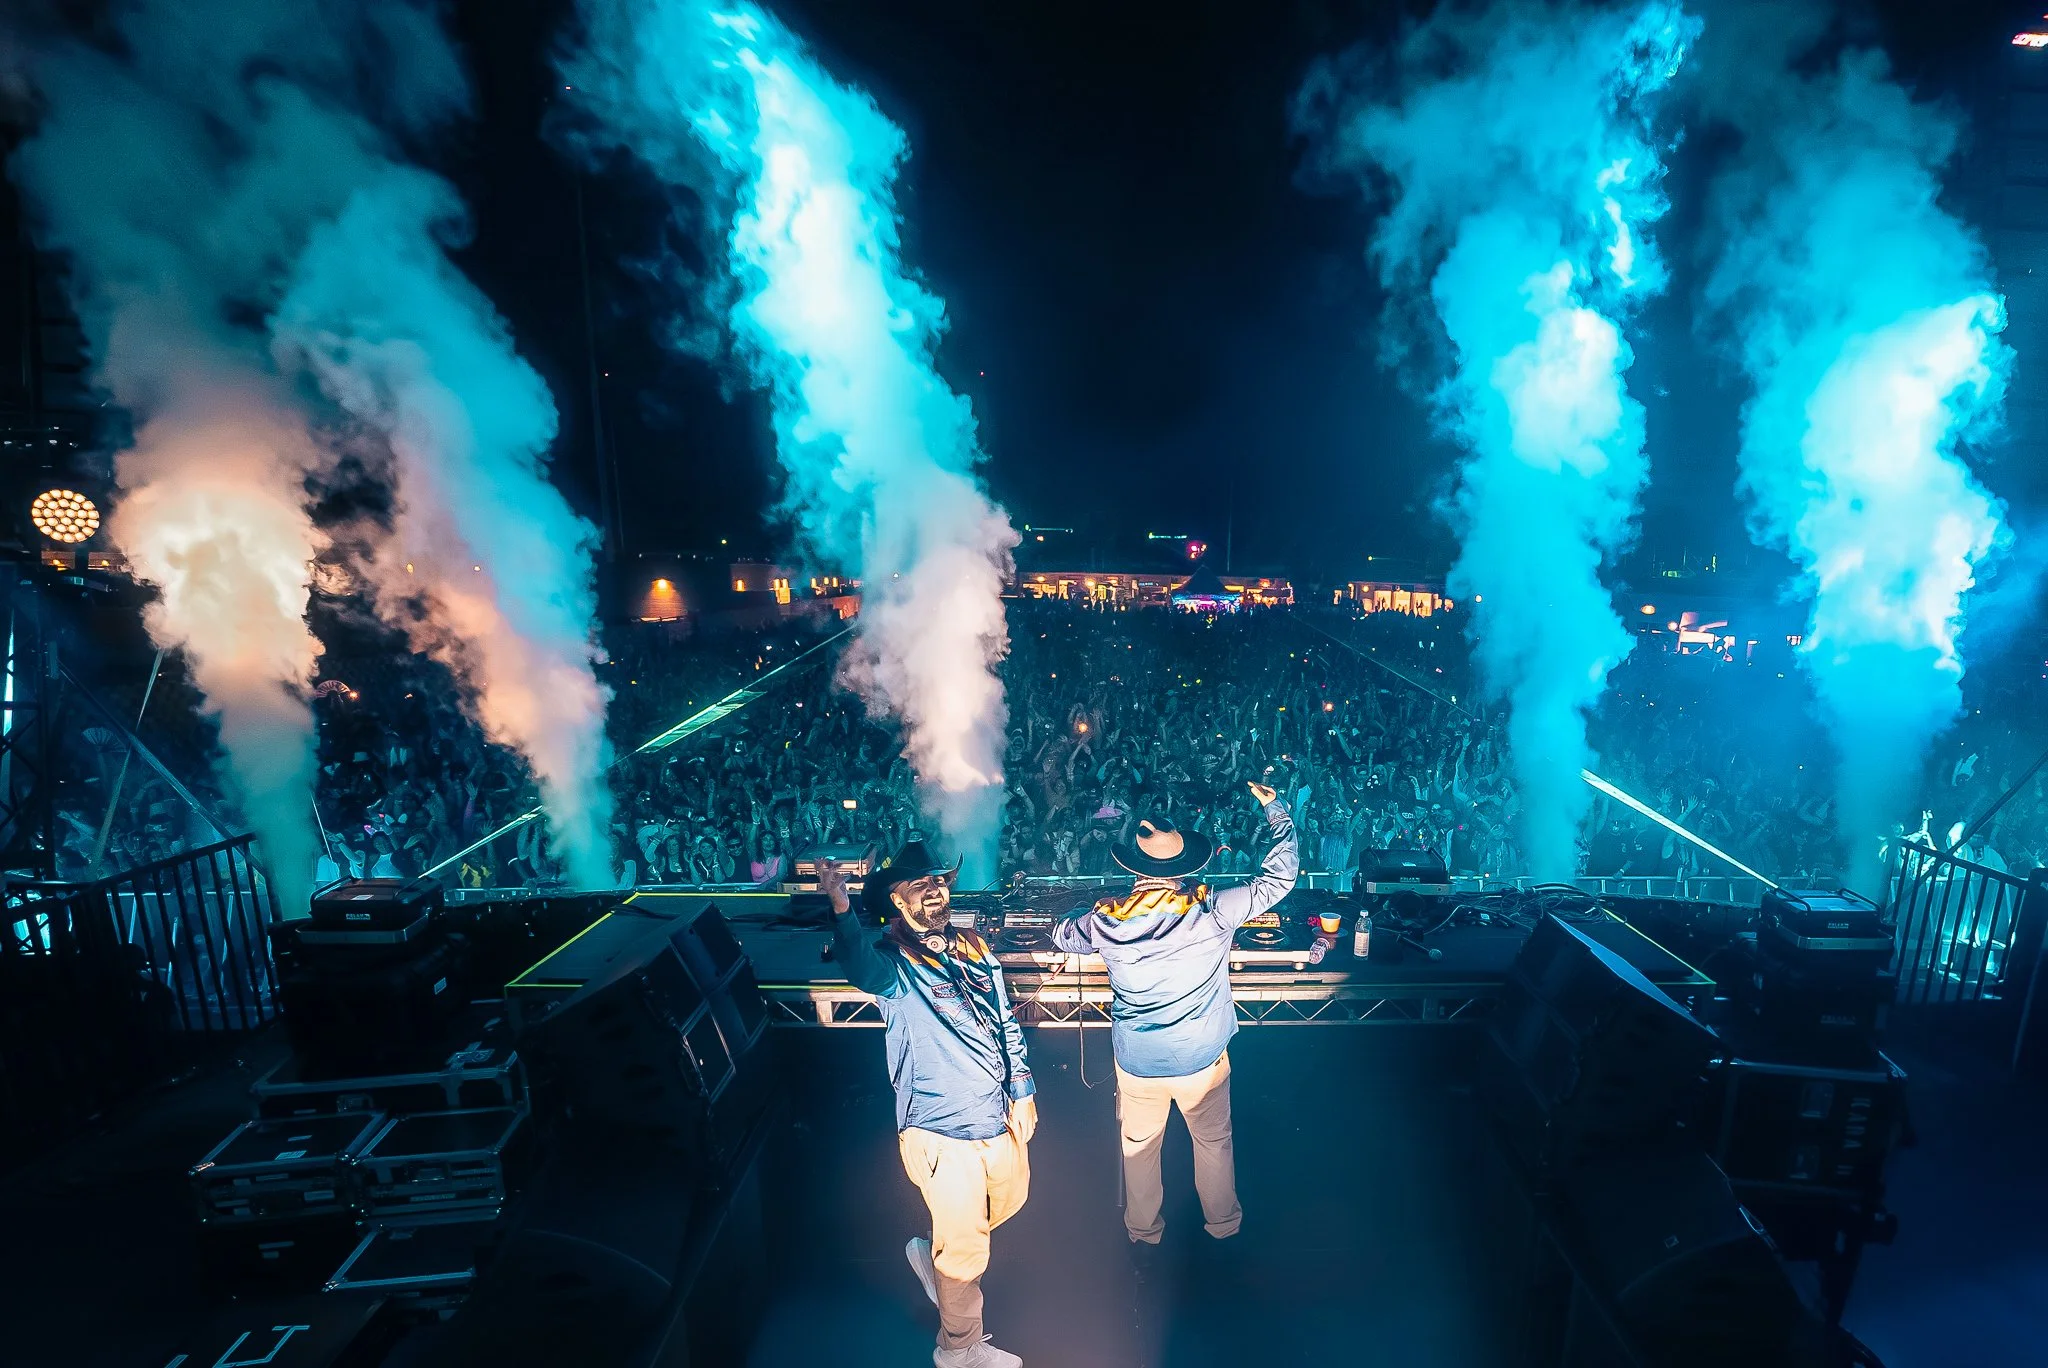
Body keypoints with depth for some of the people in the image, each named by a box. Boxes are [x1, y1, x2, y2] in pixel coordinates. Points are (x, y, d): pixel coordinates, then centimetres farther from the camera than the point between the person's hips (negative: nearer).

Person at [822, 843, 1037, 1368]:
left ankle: (933, 1254, 49)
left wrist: (1022, 1091, 7)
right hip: (942, 1130, -6)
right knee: (966, 1250, 8)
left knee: (1010, 1200, 26)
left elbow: (1007, 1023, 10)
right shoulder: (893, 961, -16)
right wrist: (841, 907, -59)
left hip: (1000, 1117, 6)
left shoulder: (975, 947, 2)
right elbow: (862, 967, -42)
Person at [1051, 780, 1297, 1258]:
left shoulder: (1107, 920, -18)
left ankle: (1142, 1238, 43)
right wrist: (1275, 810, -2)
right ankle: (1224, 1228, 47)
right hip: (1202, 1058, 0)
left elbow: (1062, 935, 4)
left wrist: (1060, 921, 27)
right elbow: (1280, 878, -13)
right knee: (1214, 1142, 25)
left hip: (1136, 1063, 1)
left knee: (1139, 1148, 24)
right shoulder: (1212, 912, -23)